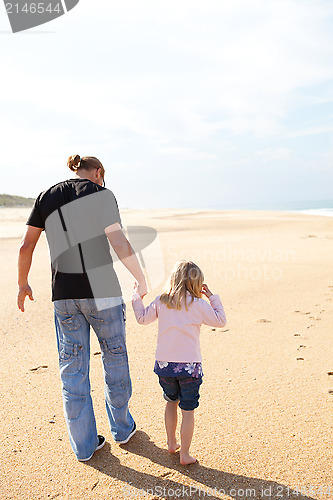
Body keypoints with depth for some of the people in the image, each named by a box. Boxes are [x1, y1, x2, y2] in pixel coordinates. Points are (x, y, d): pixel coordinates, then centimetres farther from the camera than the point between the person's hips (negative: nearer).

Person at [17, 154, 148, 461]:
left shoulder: (47, 197, 9)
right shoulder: (101, 195, -4)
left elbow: (26, 246, 8)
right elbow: (119, 243, -14)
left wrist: (23, 284, 20)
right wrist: (142, 280, -3)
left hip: (64, 294, 4)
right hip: (101, 290, -3)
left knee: (73, 367, 12)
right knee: (115, 358, 16)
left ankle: (84, 445, 23)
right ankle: (122, 428, 32)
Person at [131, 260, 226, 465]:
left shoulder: (161, 302, 0)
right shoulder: (198, 304, -8)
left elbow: (143, 318, 13)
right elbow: (221, 321, 4)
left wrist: (137, 297, 25)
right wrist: (212, 297, 11)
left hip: (164, 363, 4)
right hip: (189, 365, -3)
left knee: (171, 401, 25)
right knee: (188, 410, 9)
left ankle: (171, 443, 36)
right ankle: (184, 454, 17)